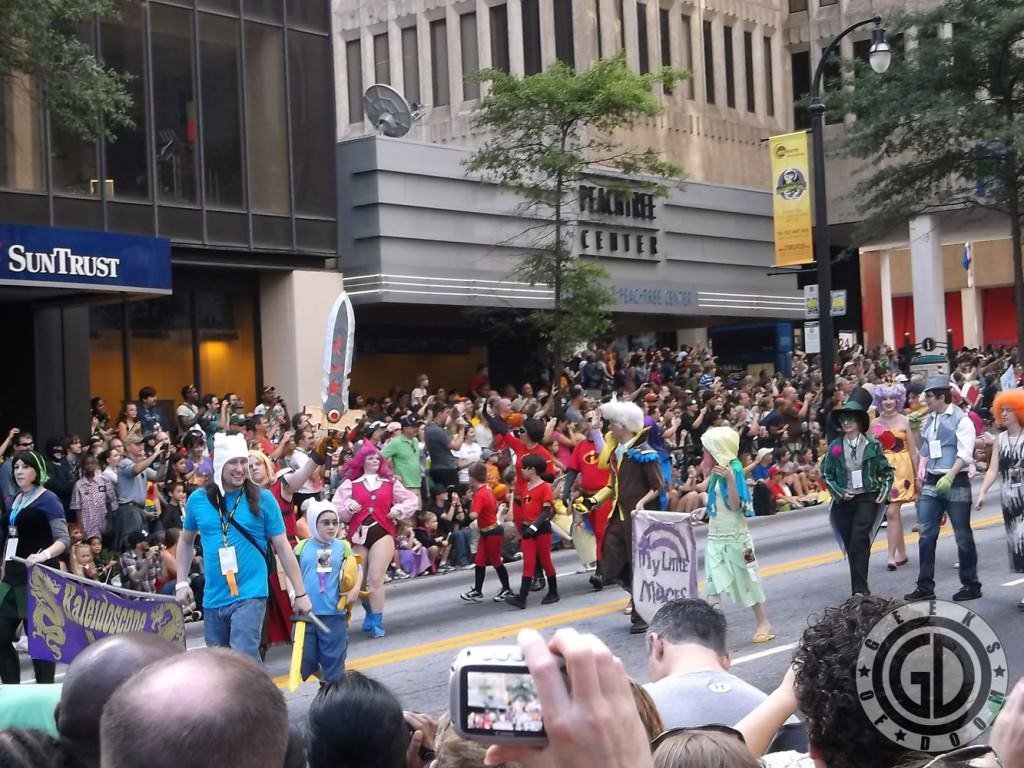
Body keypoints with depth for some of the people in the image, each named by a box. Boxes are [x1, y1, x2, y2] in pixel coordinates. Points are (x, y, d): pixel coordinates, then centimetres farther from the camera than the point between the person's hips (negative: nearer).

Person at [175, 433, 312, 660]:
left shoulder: (262, 498, -5)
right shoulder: (198, 499, 2)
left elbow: (282, 547, -1)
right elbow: (186, 541, 18)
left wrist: (300, 593, -1)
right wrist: (182, 583, 10)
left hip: (250, 595, -4)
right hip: (213, 599, 4)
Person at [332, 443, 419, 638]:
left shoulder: (390, 482, 11)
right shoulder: (349, 484, 7)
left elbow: (412, 500, 16)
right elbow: (336, 509, 2)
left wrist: (400, 509, -1)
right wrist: (348, 508, -17)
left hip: (382, 533, -1)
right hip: (358, 535, 1)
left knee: (375, 579, -11)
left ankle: (376, 621, -3)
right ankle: (371, 613, 34)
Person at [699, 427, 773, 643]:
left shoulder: (734, 470, -16)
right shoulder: (717, 472, 7)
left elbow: (735, 505, -20)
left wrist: (730, 480, -33)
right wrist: (707, 474, 13)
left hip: (734, 536, -7)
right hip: (715, 536, 7)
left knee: (746, 578, 4)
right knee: (714, 583, 1)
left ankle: (763, 623, 17)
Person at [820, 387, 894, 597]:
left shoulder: (872, 445, 0)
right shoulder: (835, 447, 3)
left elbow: (886, 471, 8)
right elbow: (826, 474, 6)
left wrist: (884, 492, -3)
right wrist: (840, 492, -6)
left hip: (867, 499, -3)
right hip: (844, 501, 3)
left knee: (859, 544, -15)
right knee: (850, 546, 6)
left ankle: (859, 589, -16)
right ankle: (860, 588, 19)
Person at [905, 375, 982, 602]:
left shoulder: (960, 419, -8)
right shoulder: (928, 421, 11)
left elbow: (965, 454, -16)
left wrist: (949, 477, -25)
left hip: (956, 482, -6)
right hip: (932, 483, 6)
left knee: (963, 536, 3)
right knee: (926, 534, 2)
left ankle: (971, 585, 13)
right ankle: (925, 587, 6)